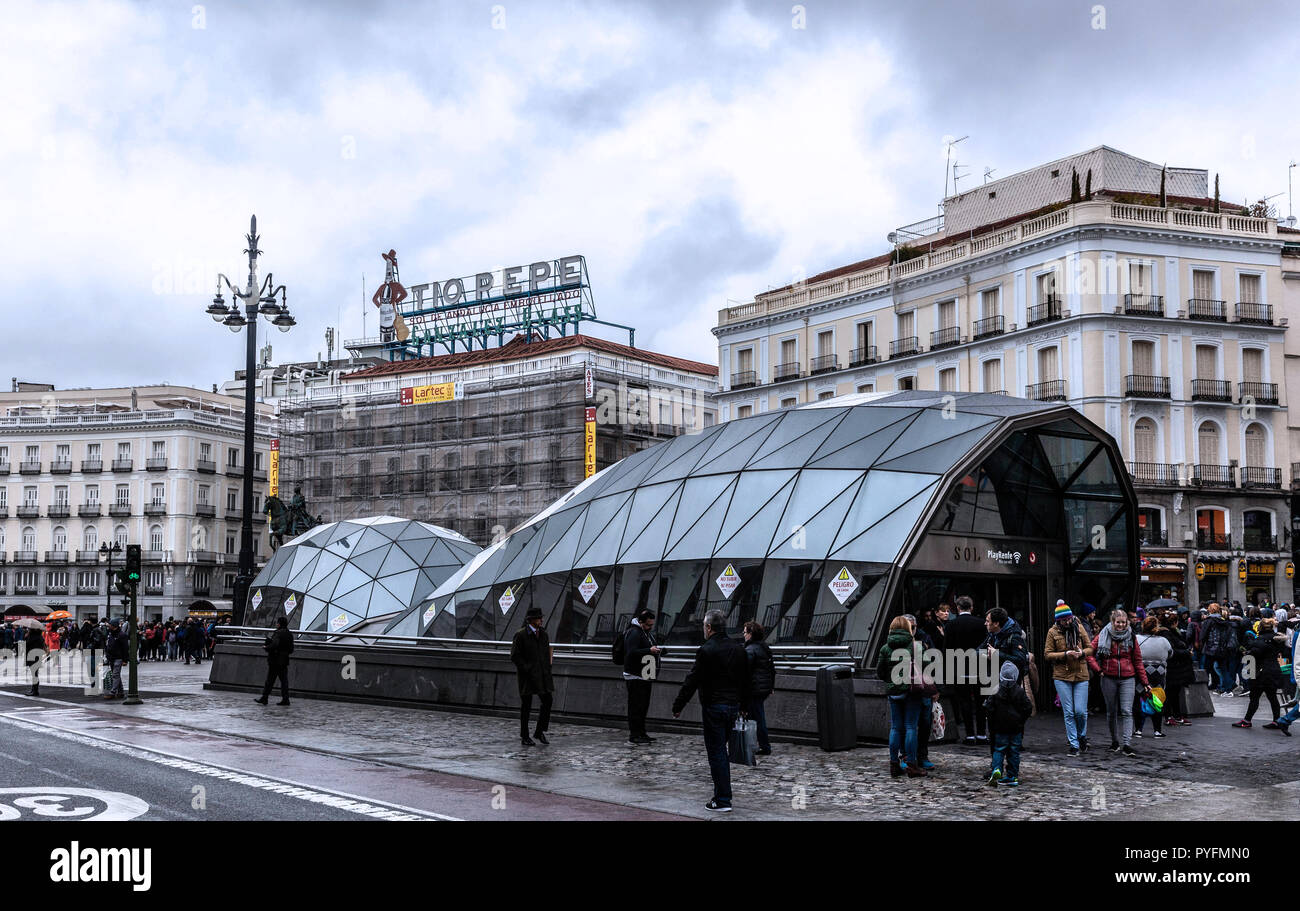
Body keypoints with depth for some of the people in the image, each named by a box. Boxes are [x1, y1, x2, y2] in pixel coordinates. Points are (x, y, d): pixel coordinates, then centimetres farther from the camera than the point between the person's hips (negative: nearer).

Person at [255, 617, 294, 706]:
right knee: (284, 680, 7)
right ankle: (285, 699, 4)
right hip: (284, 661, 7)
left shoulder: (278, 633, -13)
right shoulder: (289, 634, 10)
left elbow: (274, 645, -26)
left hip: (275, 660, -7)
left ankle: (265, 698, 6)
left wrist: (266, 647, -12)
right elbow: (291, 650, 13)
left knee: (270, 680, 1)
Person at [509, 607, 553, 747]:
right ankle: (524, 737, 12)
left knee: (547, 701, 2)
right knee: (526, 705, 2)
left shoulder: (543, 634, 10)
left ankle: (539, 731, 17)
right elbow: (514, 656, -10)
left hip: (542, 675, 6)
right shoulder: (521, 635, -10)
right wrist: (526, 669, -14)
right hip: (527, 676, -6)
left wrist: (547, 667, 9)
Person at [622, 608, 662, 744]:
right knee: (636, 706, -7)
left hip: (645, 676, 10)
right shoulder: (634, 632, -15)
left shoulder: (648, 632, 17)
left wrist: (657, 650, 15)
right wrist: (649, 650, -30)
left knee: (644, 706, 14)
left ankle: (641, 733, 21)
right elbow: (632, 652, -25)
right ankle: (634, 735, -3)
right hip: (635, 677, -10)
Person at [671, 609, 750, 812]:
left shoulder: (706, 651, -14)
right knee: (721, 748, 19)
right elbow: (745, 680, 15)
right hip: (733, 706, 7)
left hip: (714, 707, -7)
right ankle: (722, 793, 24)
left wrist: (678, 706, -5)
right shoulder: (738, 649, 8)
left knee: (716, 752, -2)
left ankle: (723, 800, -1)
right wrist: (744, 705, 24)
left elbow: (691, 681, -13)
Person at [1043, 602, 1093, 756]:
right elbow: (1047, 654, -2)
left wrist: (1081, 653, -13)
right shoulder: (1053, 632, -2)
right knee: (1069, 712, 0)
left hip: (1080, 675, 1)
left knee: (1081, 711, -2)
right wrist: (1065, 654, -16)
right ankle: (1074, 745, 10)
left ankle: (1082, 736, 26)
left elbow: (1090, 648, 9)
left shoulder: (1079, 628, 2)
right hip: (1061, 676, -1)